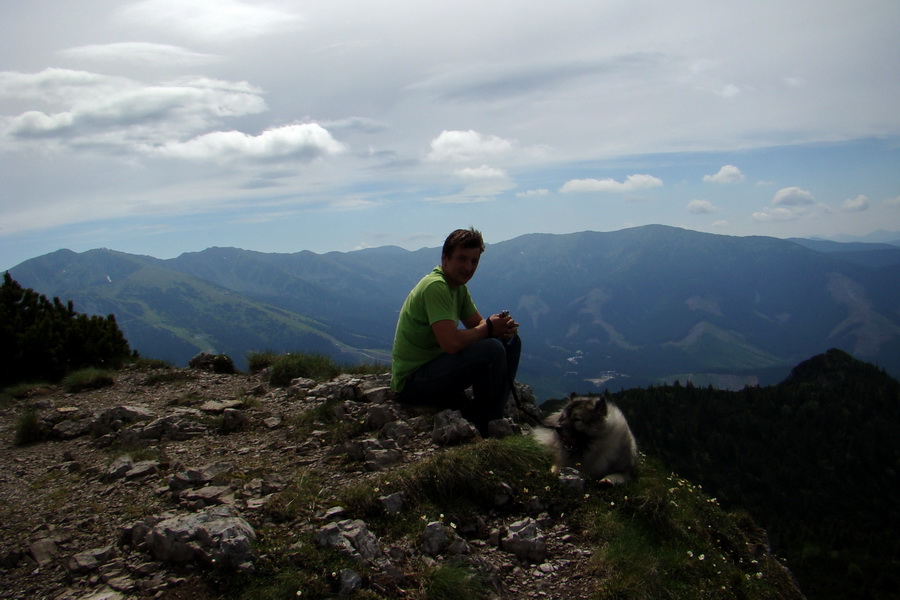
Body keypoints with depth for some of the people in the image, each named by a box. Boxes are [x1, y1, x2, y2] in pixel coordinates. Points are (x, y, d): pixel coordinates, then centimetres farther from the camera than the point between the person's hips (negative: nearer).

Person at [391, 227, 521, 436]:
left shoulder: (459, 286, 9)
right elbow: (451, 343, -32)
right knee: (492, 349, -27)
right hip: (412, 381, -10)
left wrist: (503, 326, -12)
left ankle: (493, 419, 6)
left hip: (435, 367, 10)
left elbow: (477, 323, 12)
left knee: (511, 341, 6)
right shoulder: (435, 286, -22)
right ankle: (480, 428, -8)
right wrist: (489, 328, -16)